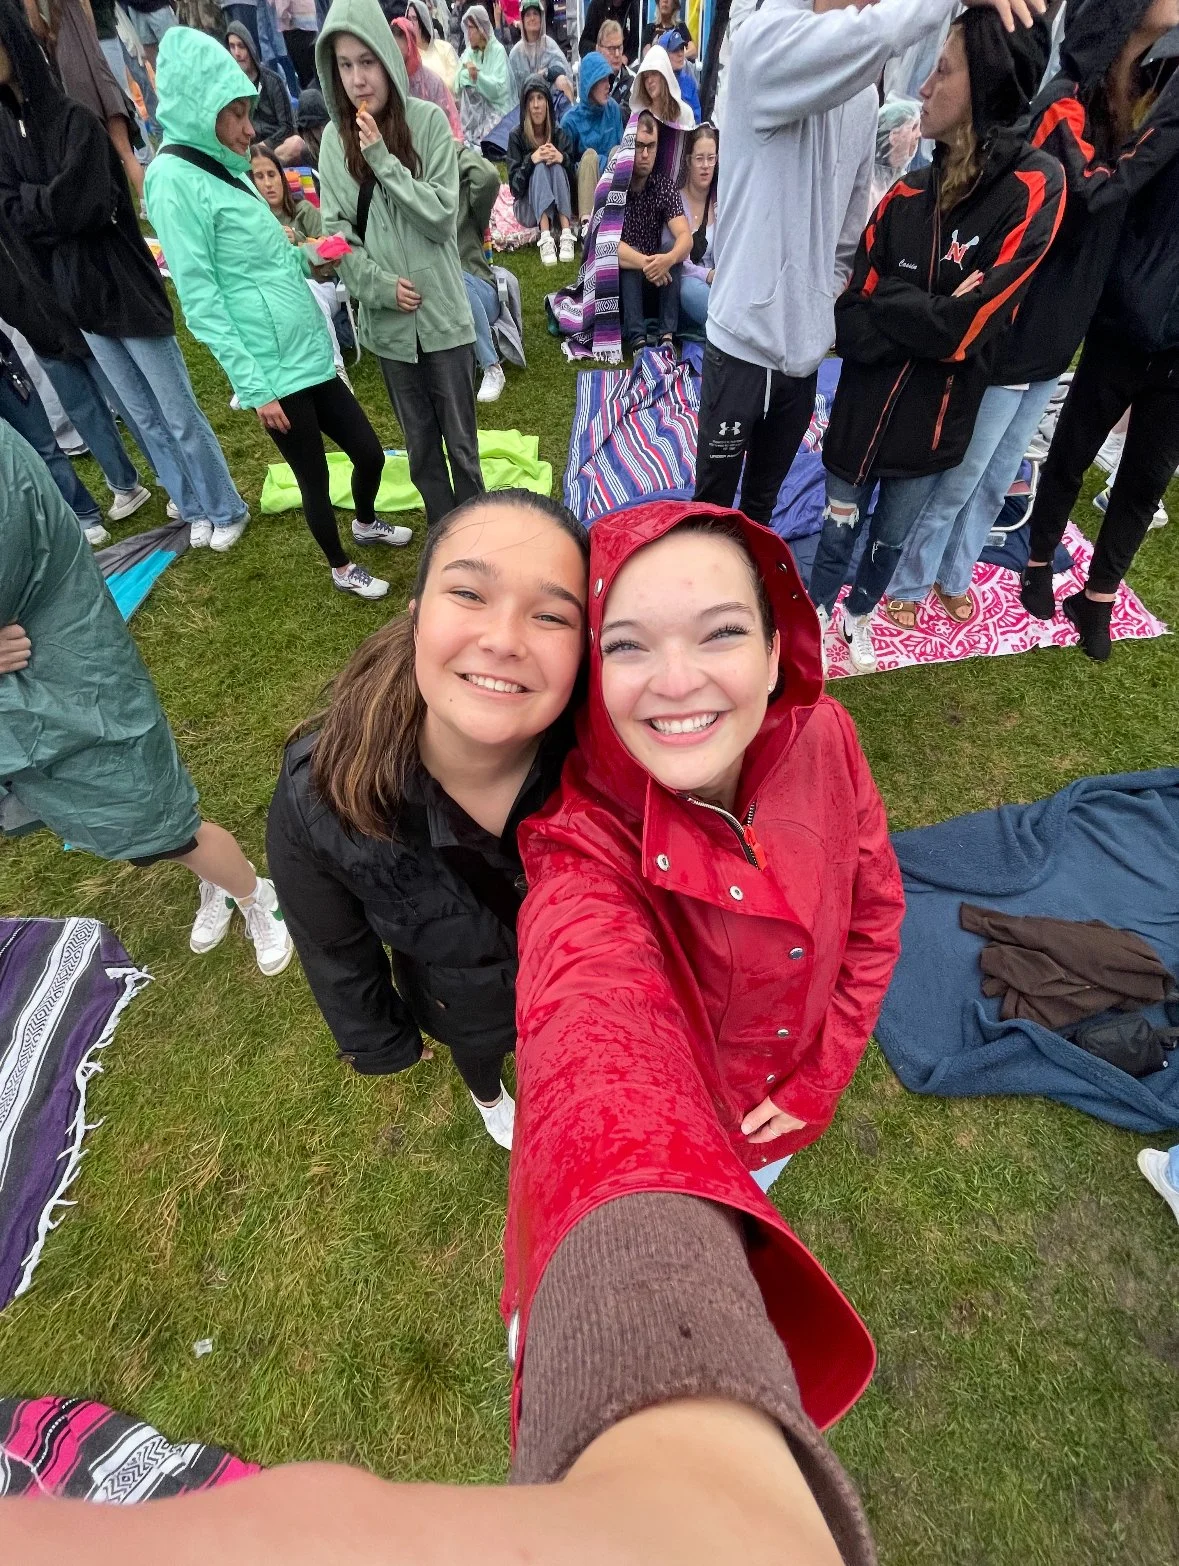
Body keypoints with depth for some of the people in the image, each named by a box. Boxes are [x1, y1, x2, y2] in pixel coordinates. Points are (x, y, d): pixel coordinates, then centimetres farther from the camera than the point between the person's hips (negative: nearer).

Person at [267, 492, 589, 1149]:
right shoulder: (318, 799, -37)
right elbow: (336, 950, -16)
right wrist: (379, 1043, 0)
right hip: (462, 1008, 0)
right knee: (478, 1054, 35)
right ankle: (488, 1093, 74)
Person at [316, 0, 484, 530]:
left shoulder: (428, 120, -4)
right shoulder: (335, 138, 3)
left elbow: (440, 215, -9)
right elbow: (336, 228, 2)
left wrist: (383, 160, -16)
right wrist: (379, 284, -12)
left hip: (441, 311, -2)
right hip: (387, 320, 3)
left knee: (460, 438, 4)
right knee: (419, 442, 11)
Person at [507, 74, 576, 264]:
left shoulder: (559, 133, 2)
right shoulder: (516, 136, -3)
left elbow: (574, 175, -2)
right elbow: (514, 186, -9)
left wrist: (562, 158, -23)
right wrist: (531, 160, -26)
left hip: (559, 206, 2)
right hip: (529, 207, -1)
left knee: (556, 166, -24)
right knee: (540, 168, -27)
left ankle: (566, 234, -42)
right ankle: (545, 239, -48)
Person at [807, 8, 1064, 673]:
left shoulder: (1034, 186, -12)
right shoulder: (905, 195, -1)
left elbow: (968, 329, -18)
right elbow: (849, 322, -6)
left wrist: (889, 301, -12)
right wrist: (929, 316, -19)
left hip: (937, 419, -2)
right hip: (864, 409, 2)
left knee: (893, 538, 16)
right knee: (839, 529, 14)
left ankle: (860, 614, 41)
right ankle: (818, 613, 38)